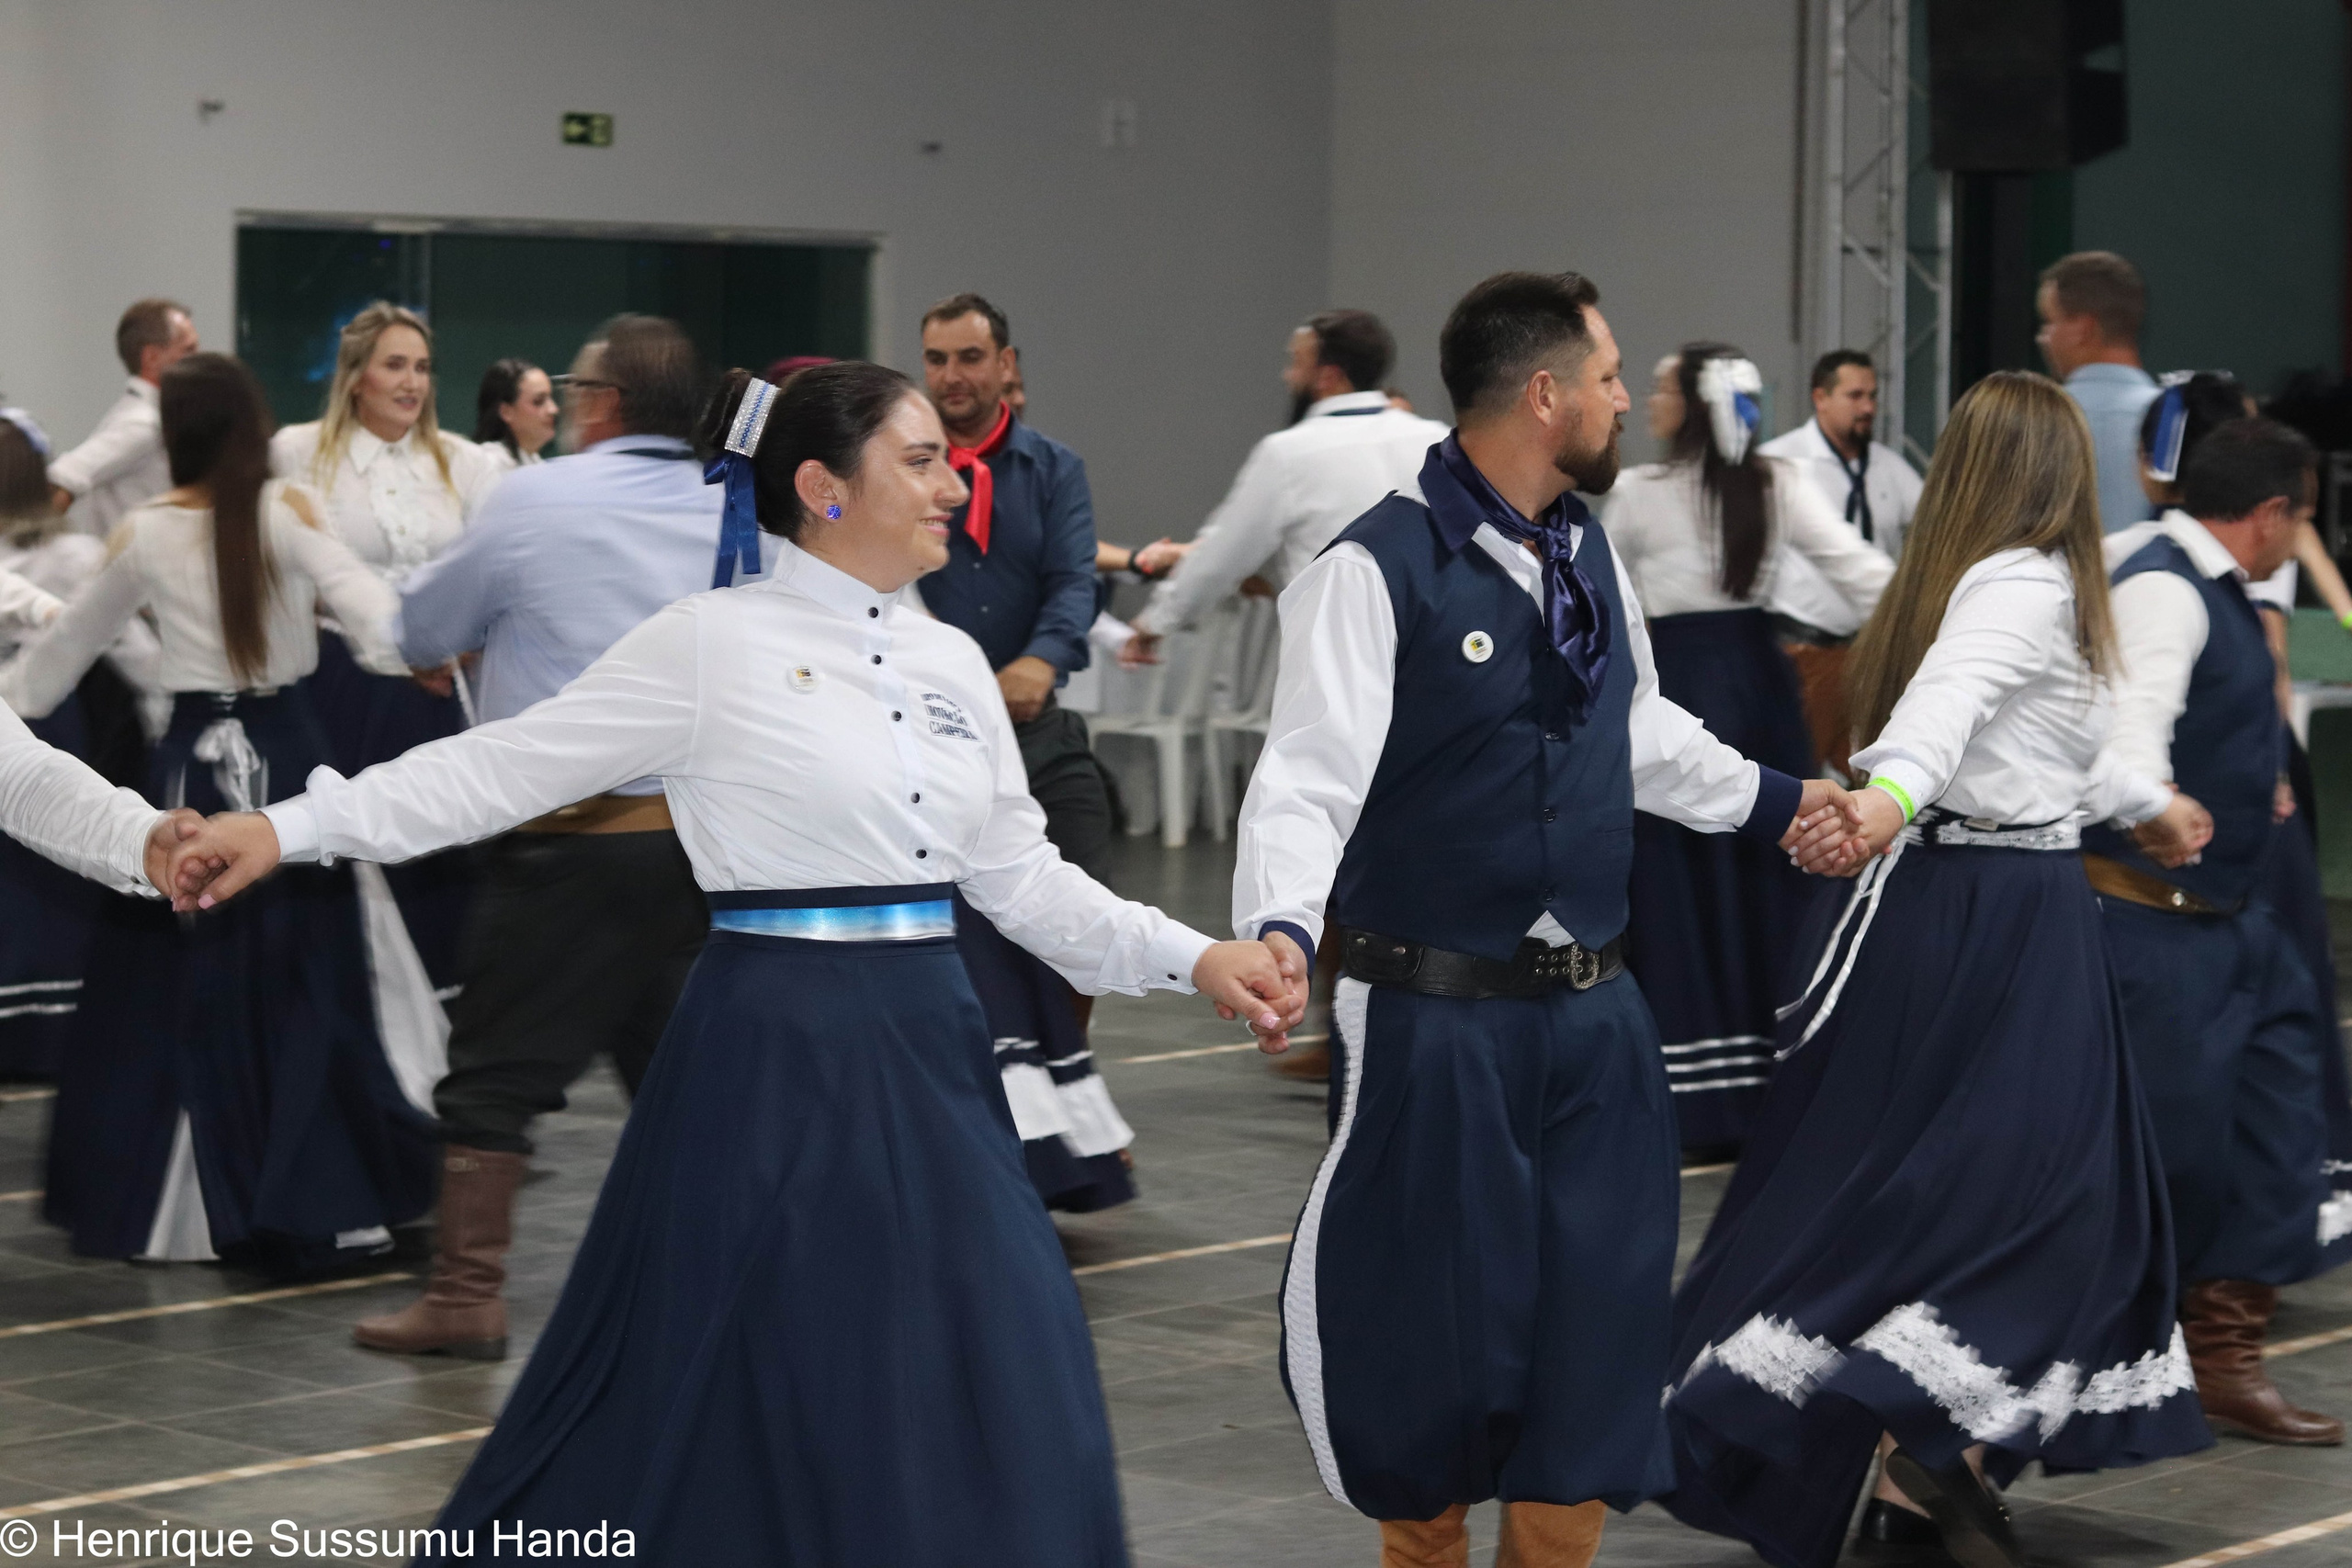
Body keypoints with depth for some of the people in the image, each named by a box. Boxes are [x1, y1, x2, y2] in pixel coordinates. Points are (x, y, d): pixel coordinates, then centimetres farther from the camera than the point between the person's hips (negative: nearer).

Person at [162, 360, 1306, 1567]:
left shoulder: (952, 663, 9)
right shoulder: (716, 642, -8)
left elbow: (1023, 878, 15)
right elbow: (506, 767, -7)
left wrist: (1192, 961, 4)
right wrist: (284, 828, -13)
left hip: (926, 1056, 6)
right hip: (776, 1055, -6)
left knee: (999, 1410, 4)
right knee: (719, 1405, 0)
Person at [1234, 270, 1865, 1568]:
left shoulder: (1591, 553, 9)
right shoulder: (1376, 571, -15)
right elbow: (1309, 780, -21)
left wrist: (1773, 801, 36)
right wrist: (1282, 929, -38)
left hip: (1594, 1013, 6)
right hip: (1436, 1021, -6)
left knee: (1598, 1319, 7)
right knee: (1433, 1321, 4)